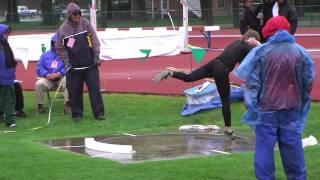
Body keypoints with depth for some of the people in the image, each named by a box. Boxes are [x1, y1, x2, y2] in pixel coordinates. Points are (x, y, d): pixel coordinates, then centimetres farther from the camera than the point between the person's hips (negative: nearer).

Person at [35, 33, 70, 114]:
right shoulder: (45, 55, 17)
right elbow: (40, 68, 8)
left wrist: (59, 74, -23)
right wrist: (47, 75, -12)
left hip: (61, 78, -3)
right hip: (48, 79, 3)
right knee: (38, 84, -26)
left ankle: (67, 104, -31)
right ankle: (40, 105, -13)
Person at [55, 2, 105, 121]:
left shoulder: (85, 23, -1)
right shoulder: (63, 29, -3)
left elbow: (94, 40, 2)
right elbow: (60, 48, 3)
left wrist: (96, 56, -3)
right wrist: (66, 61, -5)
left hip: (90, 64, 0)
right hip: (74, 66, 0)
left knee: (95, 89, -2)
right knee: (74, 91, 3)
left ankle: (99, 113, 2)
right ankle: (77, 114, 16)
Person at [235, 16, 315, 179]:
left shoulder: (261, 52, -9)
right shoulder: (300, 52, -1)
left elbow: (251, 80, -8)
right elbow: (309, 81, 5)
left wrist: (251, 102, 3)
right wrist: (302, 102, 18)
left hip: (266, 107, -2)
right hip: (292, 108, 3)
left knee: (265, 147, 4)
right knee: (292, 146, 11)